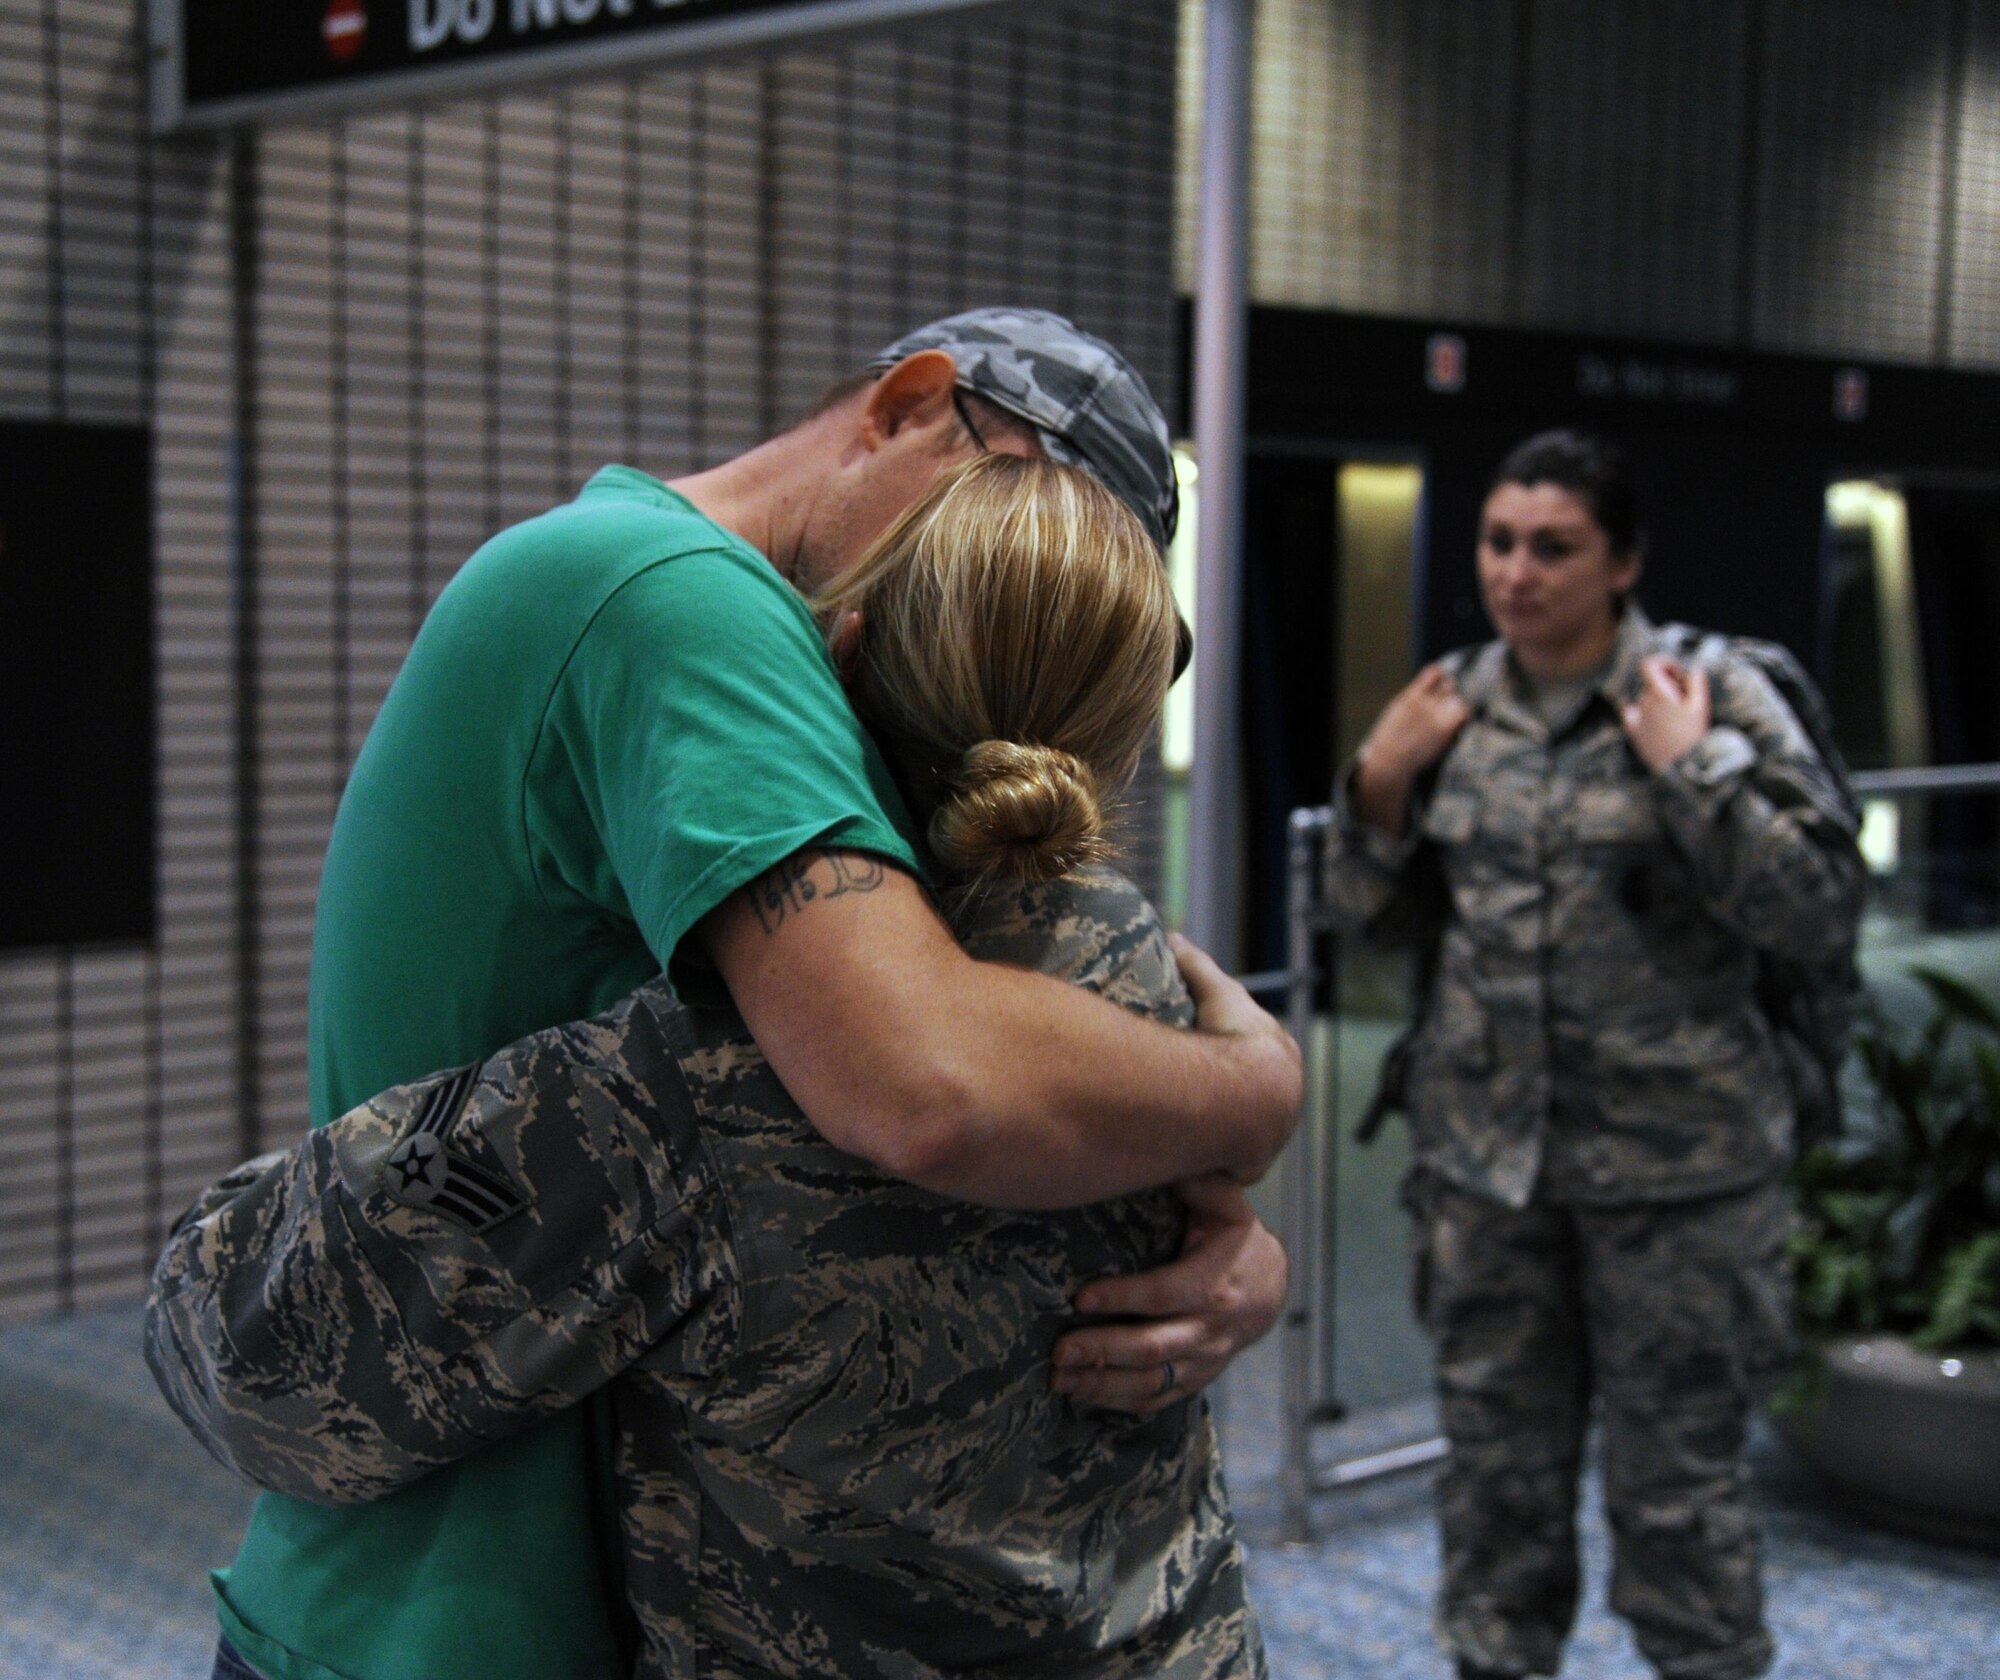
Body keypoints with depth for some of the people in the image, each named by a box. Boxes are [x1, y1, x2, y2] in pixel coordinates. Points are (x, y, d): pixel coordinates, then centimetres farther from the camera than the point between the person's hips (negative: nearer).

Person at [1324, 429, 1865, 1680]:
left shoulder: (1714, 695, -8)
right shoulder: (1457, 704, 4)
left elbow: (1824, 916, -13)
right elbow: (1379, 912, 14)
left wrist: (1693, 773, -21)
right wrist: (1379, 786, -3)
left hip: (1675, 1165, -4)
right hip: (1485, 1153, 4)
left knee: (1678, 1481, 5)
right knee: (1497, 1465, 15)